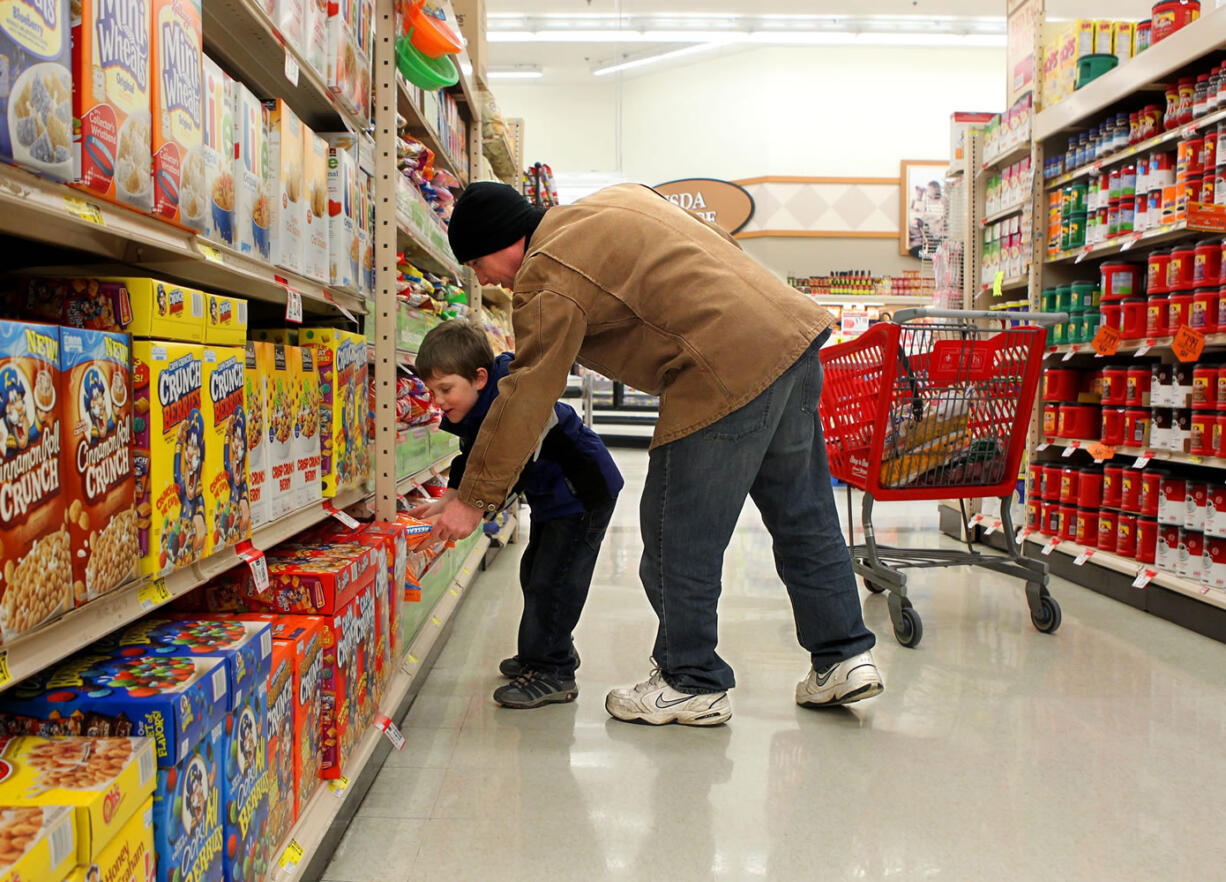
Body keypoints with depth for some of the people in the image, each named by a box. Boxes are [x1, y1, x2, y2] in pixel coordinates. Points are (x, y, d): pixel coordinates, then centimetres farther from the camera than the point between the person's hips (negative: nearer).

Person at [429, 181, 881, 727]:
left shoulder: (547, 279, -7)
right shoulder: (614, 200, 20)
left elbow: (524, 401, -9)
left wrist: (473, 499, -2)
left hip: (729, 374, -10)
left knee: (678, 538, 4)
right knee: (803, 516, 17)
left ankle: (692, 685, 16)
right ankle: (844, 657, 27)